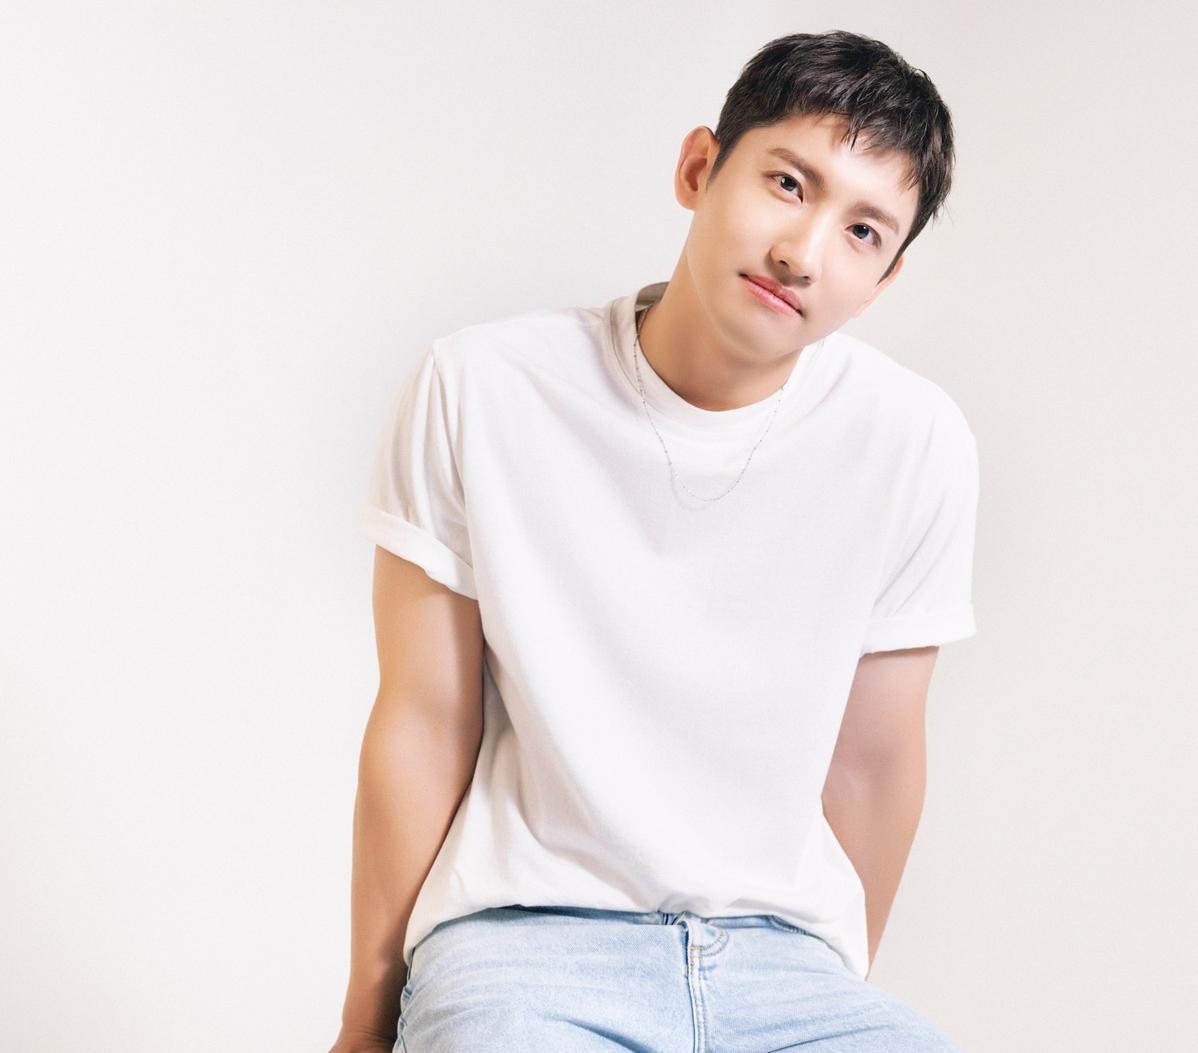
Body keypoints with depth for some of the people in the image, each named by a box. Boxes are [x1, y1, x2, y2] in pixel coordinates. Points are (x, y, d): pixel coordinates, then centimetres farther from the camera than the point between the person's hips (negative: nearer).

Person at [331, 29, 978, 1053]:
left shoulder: (917, 444, -4)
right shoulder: (478, 392, -6)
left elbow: (872, 759, 6)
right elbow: (423, 725, -2)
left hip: (783, 958, 3)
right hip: (522, 933, -2)